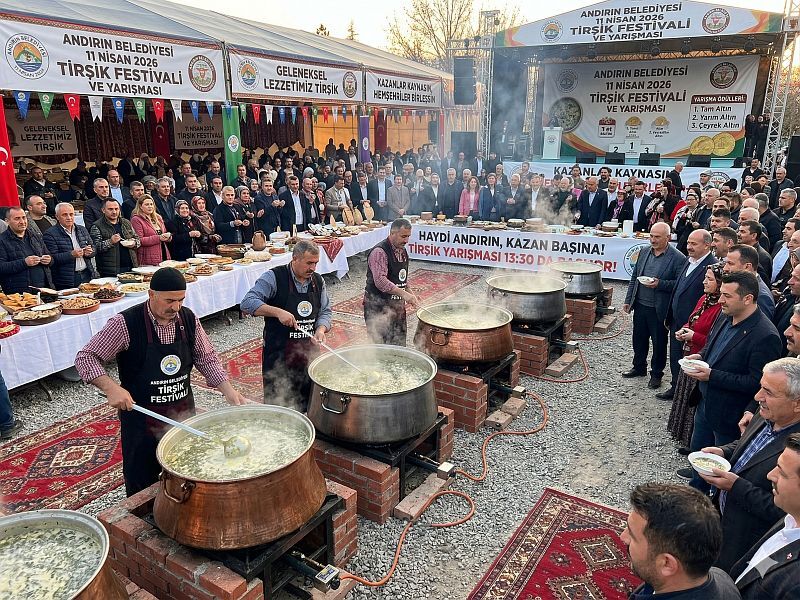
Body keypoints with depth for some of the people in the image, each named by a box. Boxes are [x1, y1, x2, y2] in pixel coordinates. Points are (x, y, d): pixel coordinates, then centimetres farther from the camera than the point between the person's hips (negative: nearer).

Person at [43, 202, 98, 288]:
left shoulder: (82, 230, 14)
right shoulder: (51, 234, -4)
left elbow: (93, 249, 18)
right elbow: (52, 258, -12)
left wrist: (89, 252, -4)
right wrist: (71, 255, -22)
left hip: (87, 275, 5)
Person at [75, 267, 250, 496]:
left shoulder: (189, 319, -5)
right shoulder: (126, 323, -18)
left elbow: (206, 358, 5)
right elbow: (86, 357, -12)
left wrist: (229, 391, -6)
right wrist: (111, 388, -28)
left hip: (184, 414, 4)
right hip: (141, 419, -4)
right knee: (142, 489, 12)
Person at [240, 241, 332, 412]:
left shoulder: (318, 281, 7)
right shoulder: (274, 277, -10)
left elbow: (325, 311, 12)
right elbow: (247, 303, -18)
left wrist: (321, 329, -9)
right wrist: (278, 312, -29)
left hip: (309, 355, 5)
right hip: (278, 357, -5)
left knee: (305, 406, 13)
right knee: (277, 404, 4)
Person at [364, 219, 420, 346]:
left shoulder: (402, 251, 11)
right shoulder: (379, 252, -17)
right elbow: (380, 281, -28)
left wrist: (410, 293, 9)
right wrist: (403, 293, -35)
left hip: (397, 305, 8)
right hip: (378, 306, -8)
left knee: (399, 344, 12)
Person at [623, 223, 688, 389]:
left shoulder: (678, 258, -11)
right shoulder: (644, 252, 6)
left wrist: (660, 284, -24)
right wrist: (628, 300, 10)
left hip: (659, 309, -5)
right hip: (640, 305, 5)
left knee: (659, 343, 9)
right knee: (639, 339, 18)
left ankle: (656, 374, 26)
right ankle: (639, 367, 37)